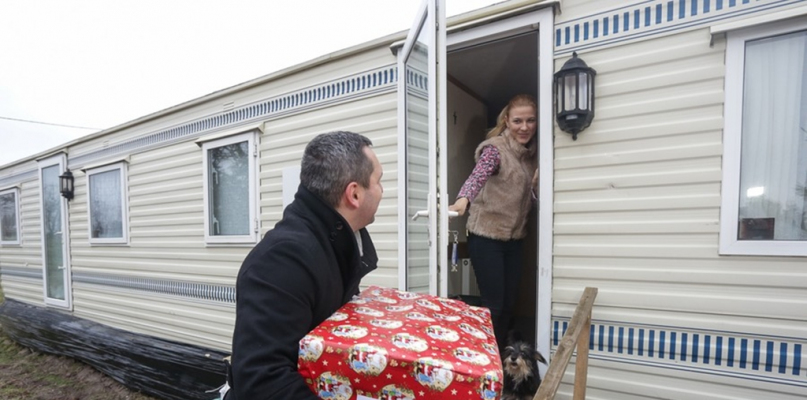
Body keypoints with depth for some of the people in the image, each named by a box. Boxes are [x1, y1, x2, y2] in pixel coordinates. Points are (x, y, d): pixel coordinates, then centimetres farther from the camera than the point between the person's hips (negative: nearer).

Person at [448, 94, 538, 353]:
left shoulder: (532, 152, 8)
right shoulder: (495, 149, -14)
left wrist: (540, 184, -8)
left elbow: (528, 197, 14)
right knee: (493, 305, -2)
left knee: (508, 304, 13)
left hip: (515, 237, 7)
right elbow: (478, 176, -33)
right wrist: (463, 199, -54)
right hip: (487, 236, -7)